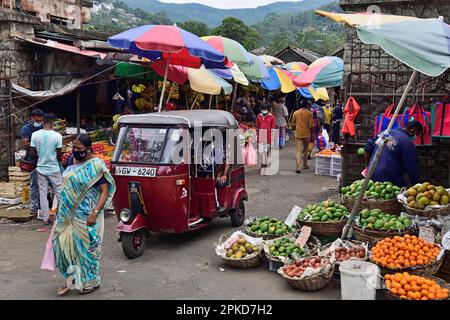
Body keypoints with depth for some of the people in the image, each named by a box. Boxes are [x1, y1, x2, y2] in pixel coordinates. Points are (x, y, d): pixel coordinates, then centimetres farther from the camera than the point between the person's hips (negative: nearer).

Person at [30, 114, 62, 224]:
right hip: (54, 168, -2)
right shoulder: (57, 136, -14)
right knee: (59, 192, 10)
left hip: (41, 168, 2)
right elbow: (59, 155, -9)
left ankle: (45, 217, 13)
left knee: (43, 193, 9)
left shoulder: (35, 135, -6)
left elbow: (33, 152, -1)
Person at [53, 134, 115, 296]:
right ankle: (72, 278, 23)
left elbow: (105, 191, -17)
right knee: (64, 243, 7)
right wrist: (61, 208, 16)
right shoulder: (74, 162, 7)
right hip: (69, 214, 7)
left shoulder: (96, 165, -14)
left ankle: (91, 281, 22)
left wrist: (95, 212, -24)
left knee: (86, 247, 4)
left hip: (86, 216, -7)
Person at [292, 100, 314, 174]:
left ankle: (298, 167, -16)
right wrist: (311, 130, 9)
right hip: (307, 134, -1)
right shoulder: (309, 113, -8)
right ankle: (305, 165, 31)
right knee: (305, 150, 19)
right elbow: (311, 125, -10)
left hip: (298, 134, 1)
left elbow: (293, 124, 8)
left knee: (299, 151, -3)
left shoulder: (296, 113, 0)